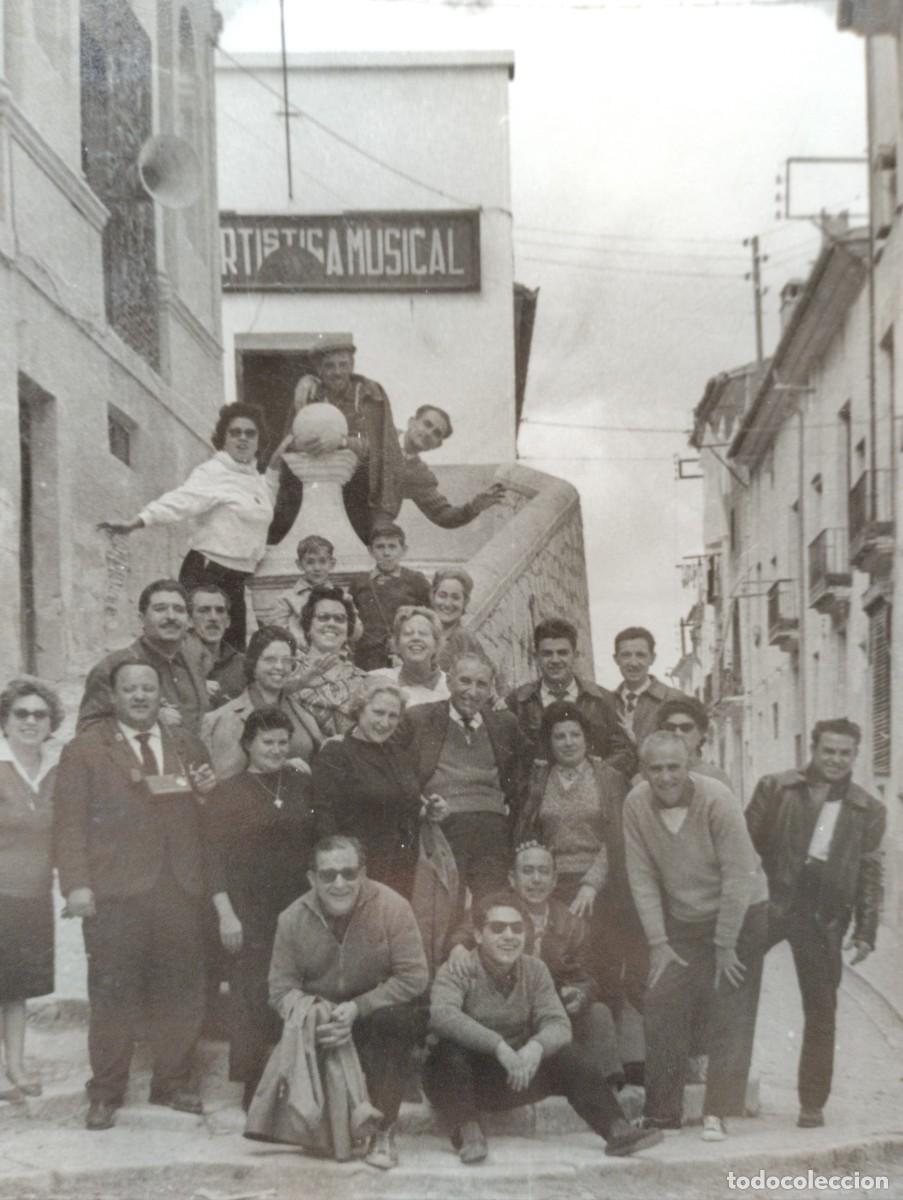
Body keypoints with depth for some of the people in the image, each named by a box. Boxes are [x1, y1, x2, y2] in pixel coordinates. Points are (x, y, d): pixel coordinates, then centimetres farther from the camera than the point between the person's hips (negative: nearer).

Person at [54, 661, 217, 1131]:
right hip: (115, 892, -4)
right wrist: (76, 884, -13)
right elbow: (70, 823, -3)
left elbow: (206, 817, 22)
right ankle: (106, 1092, 13)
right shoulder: (84, 750, 3)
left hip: (181, 887, 4)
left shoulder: (187, 746, 16)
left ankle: (172, 1082, 22)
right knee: (112, 994, 0)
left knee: (180, 990, 8)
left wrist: (209, 791, -1)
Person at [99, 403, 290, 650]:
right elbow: (181, 500, -26)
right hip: (207, 573, -8)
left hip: (236, 578, 8)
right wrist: (135, 523, -41)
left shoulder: (254, 476, 13)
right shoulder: (212, 473, -12)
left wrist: (274, 466, 24)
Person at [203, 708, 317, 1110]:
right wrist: (226, 914, -9)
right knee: (254, 1001, -5)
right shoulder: (227, 793, 2)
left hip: (300, 910, 3)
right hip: (250, 914, -3)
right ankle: (255, 1091, 4)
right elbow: (215, 859, -1)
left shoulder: (303, 786, 11)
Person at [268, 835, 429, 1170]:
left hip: (377, 1013, -2)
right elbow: (281, 987, -7)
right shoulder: (293, 919, -10)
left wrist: (357, 1008, -28)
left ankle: (384, 1130, -18)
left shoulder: (391, 907, -19)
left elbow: (414, 977, -20)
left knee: (396, 1019, -33)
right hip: (321, 1015, 2)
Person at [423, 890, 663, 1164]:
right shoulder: (457, 971, -13)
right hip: (470, 1079, -4)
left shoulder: (535, 970, 2)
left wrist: (536, 1046, -34)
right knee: (449, 1053, -35)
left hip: (518, 1076, 4)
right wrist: (499, 1046, -44)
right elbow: (442, 1015, -34)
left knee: (572, 1058, -18)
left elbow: (558, 1023, -9)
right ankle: (467, 1130, -26)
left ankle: (617, 1130, -21)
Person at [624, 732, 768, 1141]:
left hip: (740, 917, -3)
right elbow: (642, 877, -7)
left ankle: (717, 1115, -1)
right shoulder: (636, 804, -13)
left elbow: (737, 876, -19)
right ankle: (663, 1114, 8)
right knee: (661, 1010, -2)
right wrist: (658, 943, -8)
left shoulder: (717, 800, -23)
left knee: (729, 1018, -7)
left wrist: (725, 945, -16)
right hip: (680, 922, 4)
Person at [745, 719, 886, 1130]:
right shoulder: (775, 788, 4)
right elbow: (746, 844, 3)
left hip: (825, 919, 1)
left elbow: (870, 876, 9)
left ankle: (812, 1103, 16)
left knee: (821, 1015, 6)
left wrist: (865, 932, 3)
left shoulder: (869, 810, 8)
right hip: (771, 905, -1)